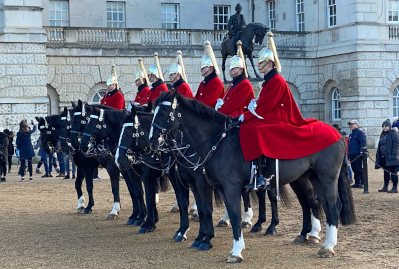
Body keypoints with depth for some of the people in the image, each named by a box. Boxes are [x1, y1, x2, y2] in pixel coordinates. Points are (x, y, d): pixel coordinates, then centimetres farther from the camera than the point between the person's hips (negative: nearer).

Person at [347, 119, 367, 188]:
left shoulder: (360, 133, -5)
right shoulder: (351, 135, 22)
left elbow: (363, 143, -13)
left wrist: (361, 152, -21)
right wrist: (348, 154, 20)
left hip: (357, 155, -8)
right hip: (352, 155, 8)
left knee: (359, 169, -7)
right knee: (355, 169, 10)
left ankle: (362, 183, -4)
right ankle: (357, 183, 15)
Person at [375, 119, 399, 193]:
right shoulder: (383, 135, 19)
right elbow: (380, 146, 22)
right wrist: (378, 157, 17)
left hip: (390, 157, -9)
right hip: (384, 157, 9)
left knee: (393, 173, -6)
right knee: (386, 172, 13)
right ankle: (385, 187, 20)